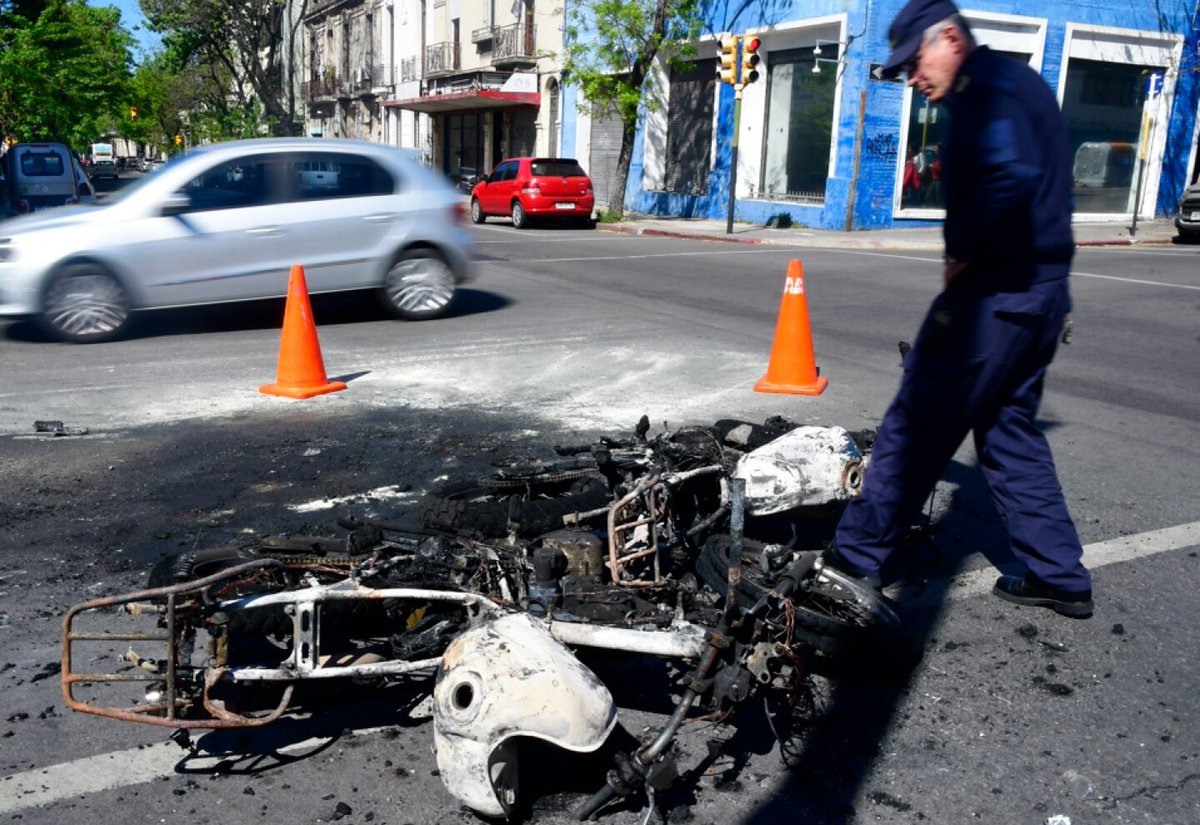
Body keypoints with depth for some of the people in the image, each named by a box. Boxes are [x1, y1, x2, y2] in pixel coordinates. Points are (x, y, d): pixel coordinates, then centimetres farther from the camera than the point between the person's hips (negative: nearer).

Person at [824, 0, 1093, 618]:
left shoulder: (987, 87, -13)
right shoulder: (1019, 83, 19)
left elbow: (1010, 177, -30)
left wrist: (961, 257, -18)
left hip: (996, 291, -10)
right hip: (1038, 288, 10)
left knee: (916, 425, -2)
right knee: (1008, 429, 17)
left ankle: (853, 558, 8)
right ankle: (1058, 575, 22)